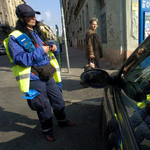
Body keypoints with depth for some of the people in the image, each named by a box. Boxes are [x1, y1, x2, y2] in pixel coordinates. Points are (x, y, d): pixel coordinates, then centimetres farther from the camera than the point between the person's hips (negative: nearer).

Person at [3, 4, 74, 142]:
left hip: (48, 75, 7)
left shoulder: (37, 33, 15)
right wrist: (40, 51, -24)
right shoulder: (15, 38, -9)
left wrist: (53, 48, -2)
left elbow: (47, 50, 21)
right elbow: (19, 59, -21)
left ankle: (62, 120, 42)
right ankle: (47, 130, 31)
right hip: (34, 79, -7)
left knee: (58, 99, 17)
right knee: (44, 106, 5)